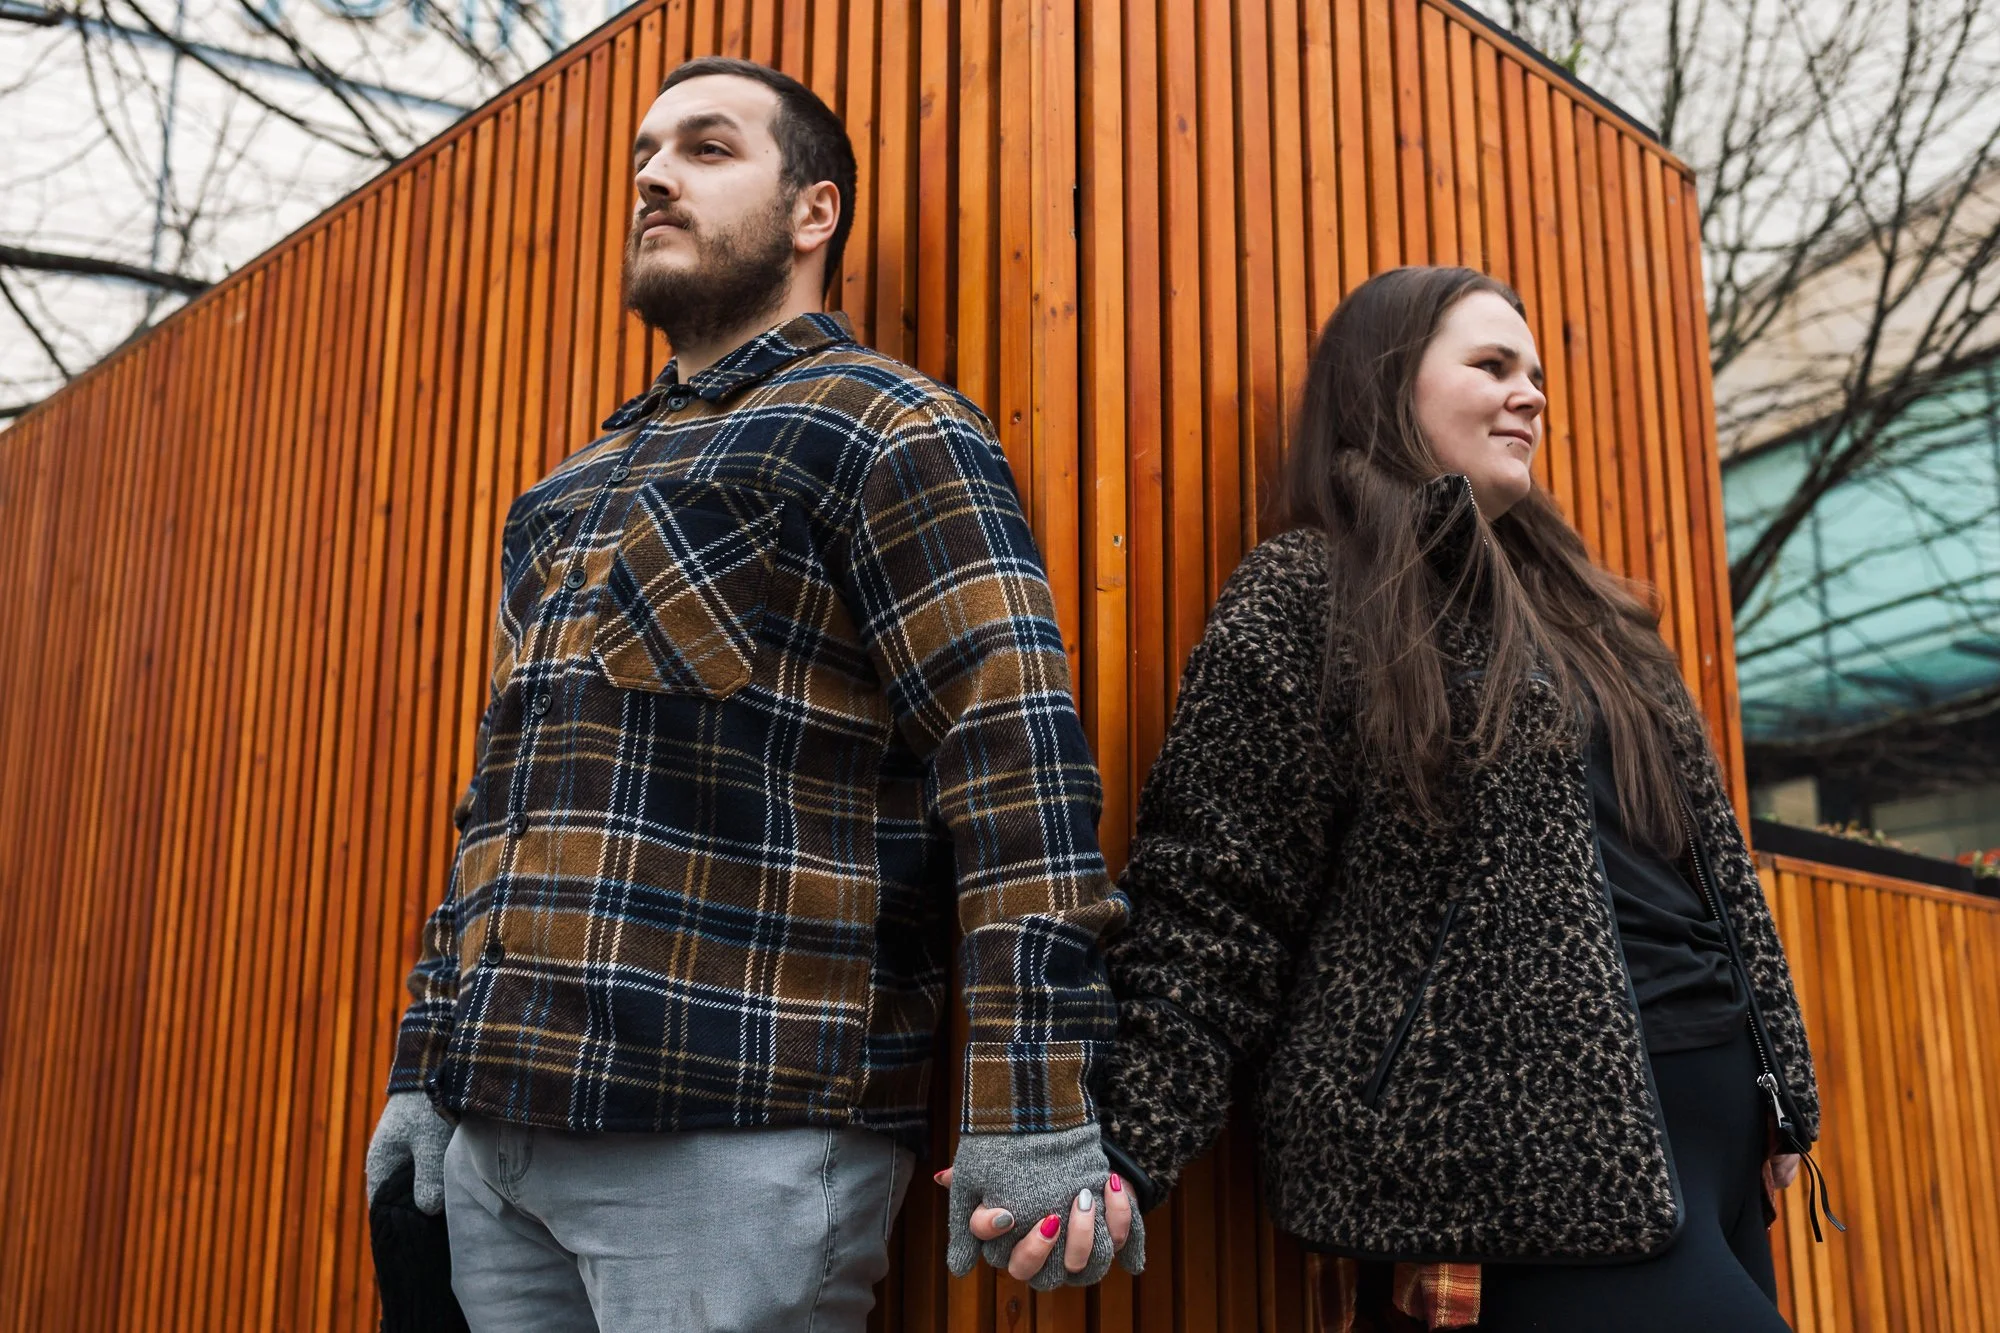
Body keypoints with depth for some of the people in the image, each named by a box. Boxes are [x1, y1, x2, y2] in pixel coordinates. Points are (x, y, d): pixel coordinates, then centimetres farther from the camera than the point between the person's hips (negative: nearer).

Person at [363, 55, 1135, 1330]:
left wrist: (1035, 1108, -22)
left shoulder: (885, 430, -4)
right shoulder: (573, 493, 21)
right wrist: (429, 1064, 20)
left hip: (739, 1138, -7)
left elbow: (1013, 748, -15)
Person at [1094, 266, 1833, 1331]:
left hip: (1714, 1119, 8)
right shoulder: (1306, 598, -4)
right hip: (1544, 1155, -8)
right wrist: (1122, 1158, -20)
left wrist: (1778, 1087, 16)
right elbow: (1210, 907, -10)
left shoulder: (1570, 603, 19)